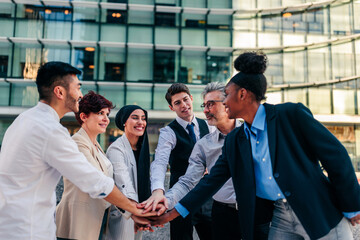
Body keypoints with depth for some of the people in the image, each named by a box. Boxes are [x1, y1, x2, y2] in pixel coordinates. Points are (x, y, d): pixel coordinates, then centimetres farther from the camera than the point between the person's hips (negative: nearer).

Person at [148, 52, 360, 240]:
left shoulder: (291, 114, -11)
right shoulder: (234, 140, 4)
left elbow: (335, 155, -8)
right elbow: (211, 181, 5)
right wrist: (173, 213, 2)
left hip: (320, 214, -4)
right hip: (281, 220, 5)